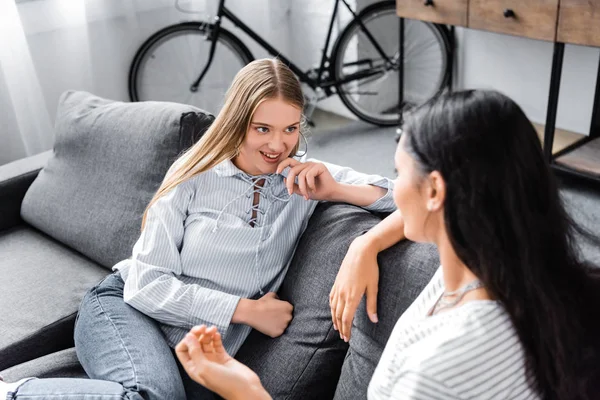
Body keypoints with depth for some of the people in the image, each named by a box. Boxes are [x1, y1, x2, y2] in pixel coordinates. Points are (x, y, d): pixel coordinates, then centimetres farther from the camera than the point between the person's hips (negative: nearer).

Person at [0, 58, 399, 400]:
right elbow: (146, 284, -9)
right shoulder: (196, 174, -6)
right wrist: (247, 311, -12)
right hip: (126, 307, -3)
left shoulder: (307, 179, 1)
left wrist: (336, 190, -18)